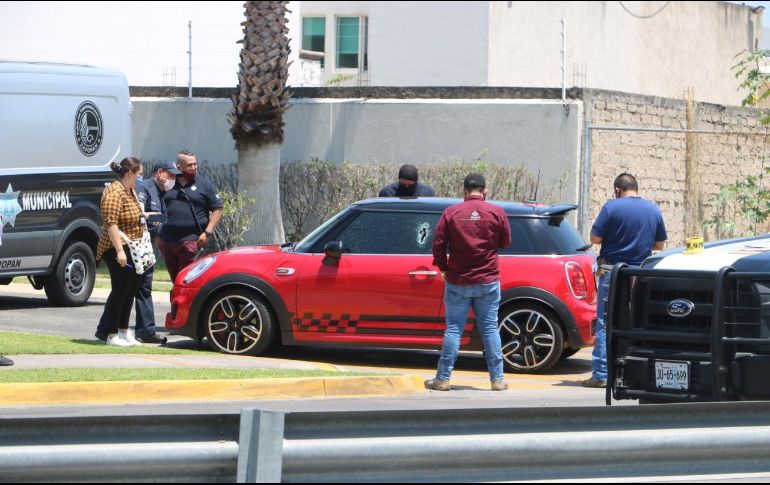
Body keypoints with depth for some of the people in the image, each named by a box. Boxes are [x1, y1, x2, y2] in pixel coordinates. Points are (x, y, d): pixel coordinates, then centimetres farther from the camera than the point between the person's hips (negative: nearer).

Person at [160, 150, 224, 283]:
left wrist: (207, 233, -8)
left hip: (191, 241, -4)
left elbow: (217, 209, 3)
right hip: (168, 241, 4)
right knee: (175, 280, 8)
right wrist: (159, 237, 11)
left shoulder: (204, 184, 5)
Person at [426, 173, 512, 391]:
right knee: (490, 329, 7)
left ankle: (443, 379, 5)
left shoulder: (451, 213, -4)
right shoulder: (496, 212, -4)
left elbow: (438, 244, -4)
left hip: (457, 282, 0)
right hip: (488, 282, 0)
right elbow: (505, 242, 4)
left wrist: (443, 268, 9)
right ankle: (497, 379, 7)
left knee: (453, 330, 5)